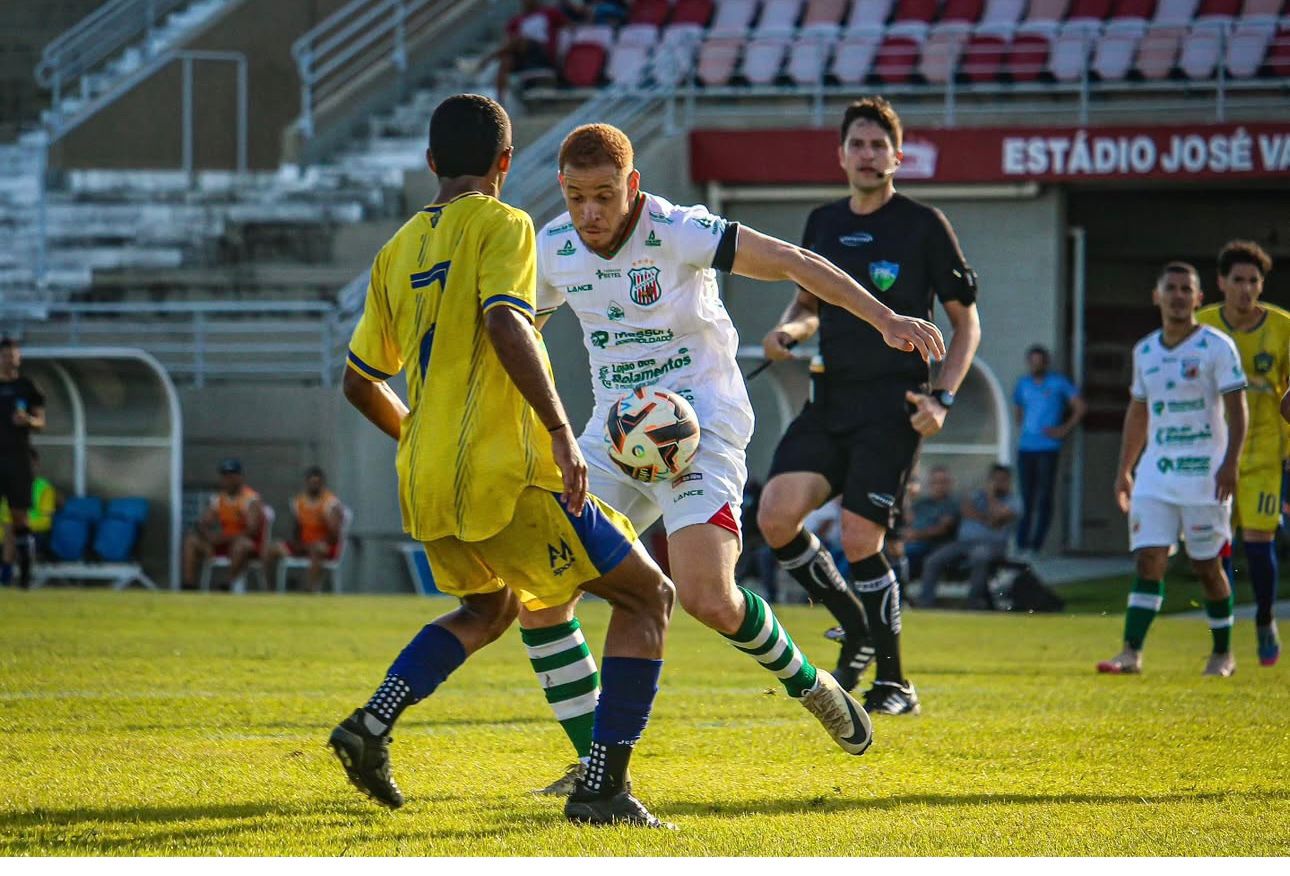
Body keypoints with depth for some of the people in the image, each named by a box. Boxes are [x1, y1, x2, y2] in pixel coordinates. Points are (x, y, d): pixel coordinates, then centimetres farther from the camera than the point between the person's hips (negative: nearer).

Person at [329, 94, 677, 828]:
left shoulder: (398, 250, 15)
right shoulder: (501, 226, -5)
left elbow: (361, 382, 21)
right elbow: (506, 326, -23)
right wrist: (560, 430, -24)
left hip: (425, 490, 7)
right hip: (504, 477, -7)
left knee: (491, 607, 33)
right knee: (648, 596, 5)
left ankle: (372, 724, 12)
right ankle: (604, 787, -5)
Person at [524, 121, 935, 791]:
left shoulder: (677, 232, -16)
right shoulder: (553, 250, 1)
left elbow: (790, 262, -21)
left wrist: (884, 318, -31)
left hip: (699, 427, -6)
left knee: (707, 599, -23)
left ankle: (806, 682, 9)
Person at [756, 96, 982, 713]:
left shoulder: (923, 225, -2)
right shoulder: (822, 224, 12)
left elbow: (966, 320, 1)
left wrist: (942, 398, -10)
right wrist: (790, 329, 2)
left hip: (891, 407, -5)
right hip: (828, 403, 5)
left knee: (860, 541, -12)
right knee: (776, 516, -11)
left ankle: (894, 682, 3)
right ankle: (856, 628, 12)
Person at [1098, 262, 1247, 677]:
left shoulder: (1216, 347, -4)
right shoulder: (1144, 352, 12)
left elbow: (1236, 409, -8)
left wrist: (1230, 463, -20)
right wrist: (1125, 468, 18)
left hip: (1204, 472, -4)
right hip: (1155, 472, 4)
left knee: (1206, 565, 2)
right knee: (1148, 559, -7)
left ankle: (1223, 653, 17)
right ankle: (1131, 652, -11)